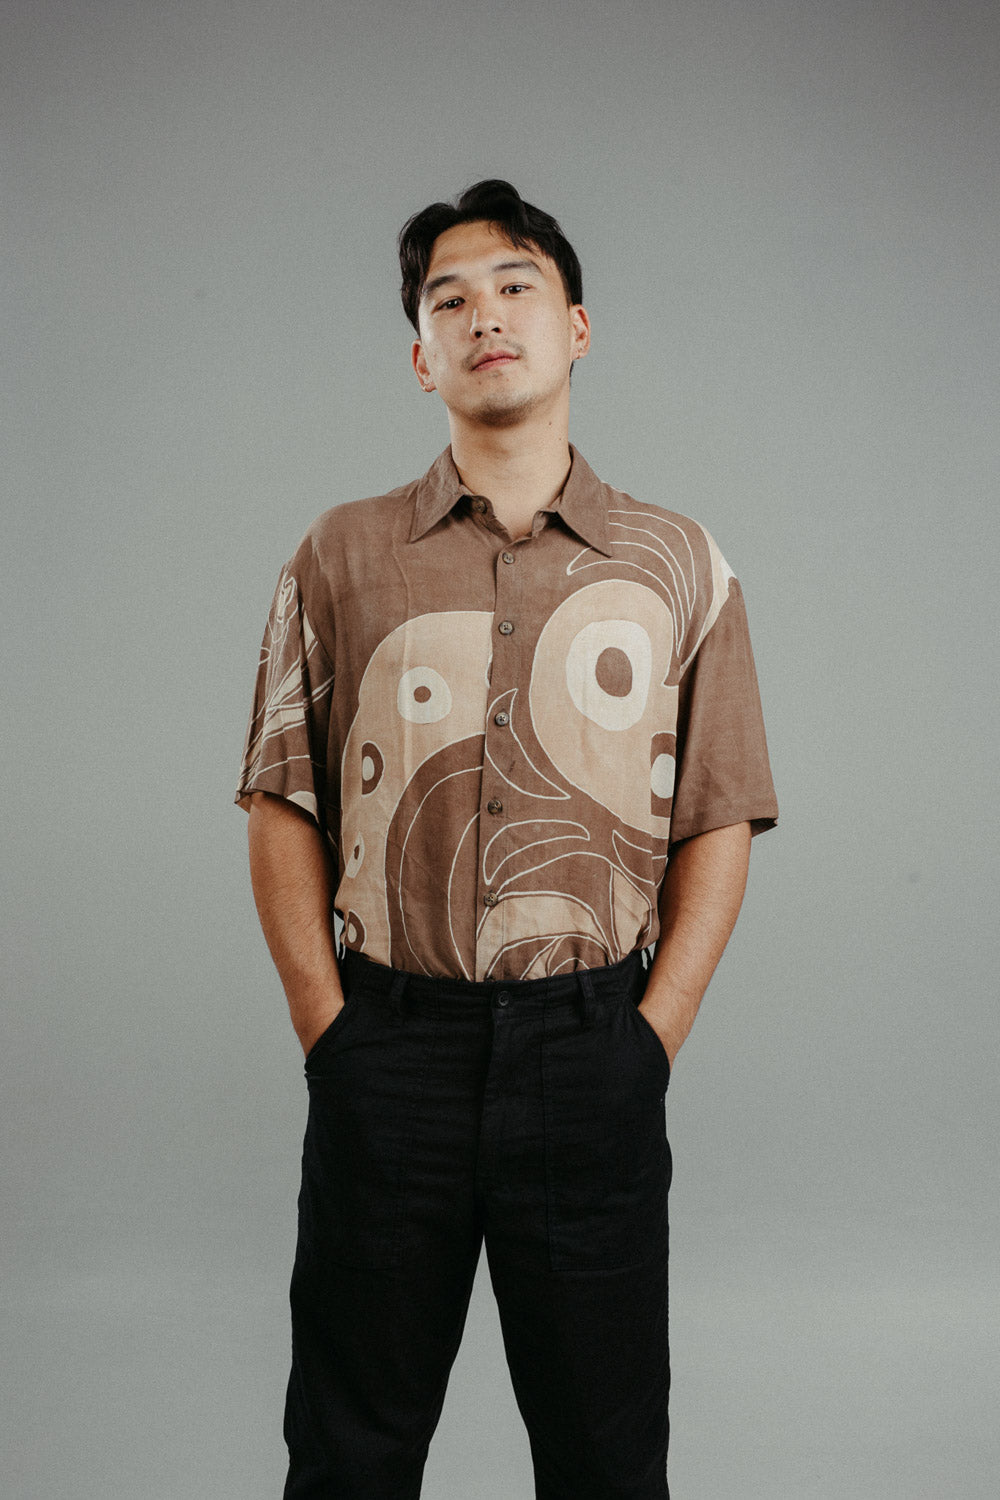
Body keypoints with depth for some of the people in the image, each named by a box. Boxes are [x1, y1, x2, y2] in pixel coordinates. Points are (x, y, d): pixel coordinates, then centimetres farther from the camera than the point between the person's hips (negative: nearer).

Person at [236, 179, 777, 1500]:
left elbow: (717, 831, 5)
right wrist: (333, 1038, -2)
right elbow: (281, 813, 5)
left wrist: (650, 1045, -2)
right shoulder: (341, 559, 6)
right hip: (387, 1046, 0)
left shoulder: (680, 566, 6)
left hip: (593, 1054, 0)